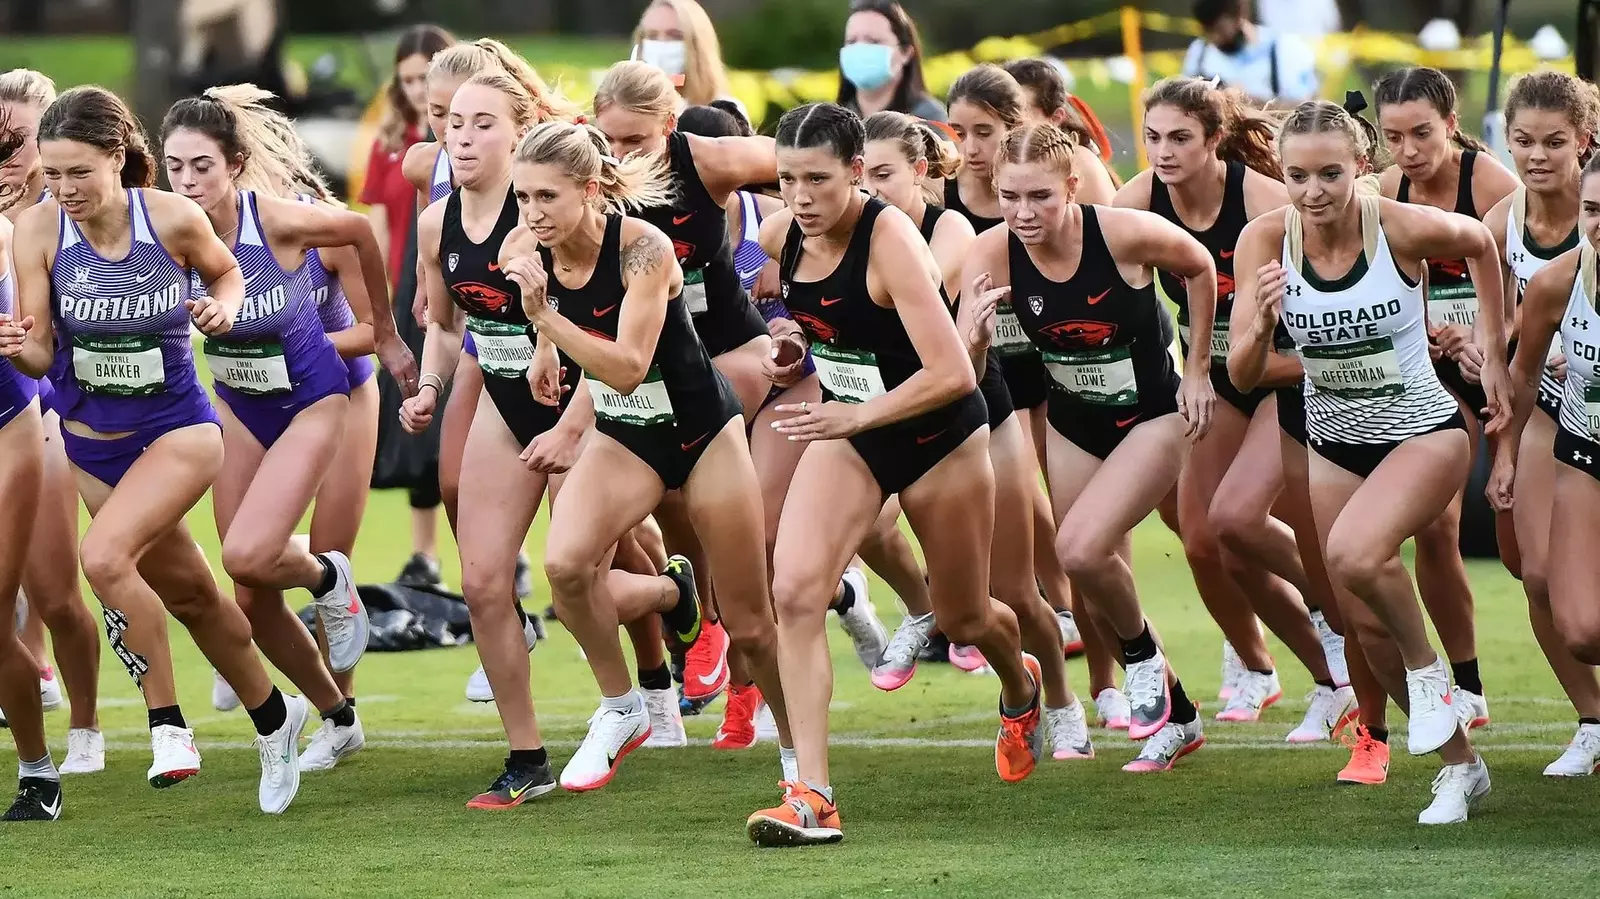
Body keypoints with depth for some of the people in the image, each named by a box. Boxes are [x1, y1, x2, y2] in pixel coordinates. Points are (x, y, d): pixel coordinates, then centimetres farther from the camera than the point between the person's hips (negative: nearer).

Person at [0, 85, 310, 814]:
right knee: (187, 592, 17)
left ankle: (167, 725, -13)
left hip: (178, 430, -4)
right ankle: (272, 717, 40)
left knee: (104, 557, -27)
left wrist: (223, 308, -16)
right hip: (90, 439, 4)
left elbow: (225, 270, 5)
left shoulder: (173, 218, -18)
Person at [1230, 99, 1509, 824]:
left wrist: (1493, 352, 3)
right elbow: (1243, 377, -13)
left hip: (1423, 432, -5)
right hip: (1334, 442, 5)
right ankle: (1460, 764, 30)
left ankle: (1426, 666, -3)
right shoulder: (1266, 240, -15)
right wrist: (1261, 326, -33)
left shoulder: (1406, 228, -22)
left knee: (1354, 555, -32)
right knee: (1367, 623, 10)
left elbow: (1479, 244, 2)